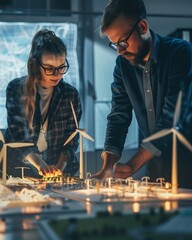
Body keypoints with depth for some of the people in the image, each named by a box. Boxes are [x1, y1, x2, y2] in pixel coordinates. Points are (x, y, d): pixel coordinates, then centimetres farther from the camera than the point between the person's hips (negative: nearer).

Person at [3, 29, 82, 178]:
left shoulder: (71, 95, 1)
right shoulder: (16, 89, -4)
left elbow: (71, 139, 0)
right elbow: (17, 135, -11)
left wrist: (59, 167, -19)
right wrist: (40, 164, -26)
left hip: (59, 166, 1)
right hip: (20, 166, 0)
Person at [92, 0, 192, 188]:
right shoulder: (123, 64, 1)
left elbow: (173, 118, -23)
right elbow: (118, 117, 1)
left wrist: (132, 165, -25)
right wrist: (106, 168, -13)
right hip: (155, 163, 5)